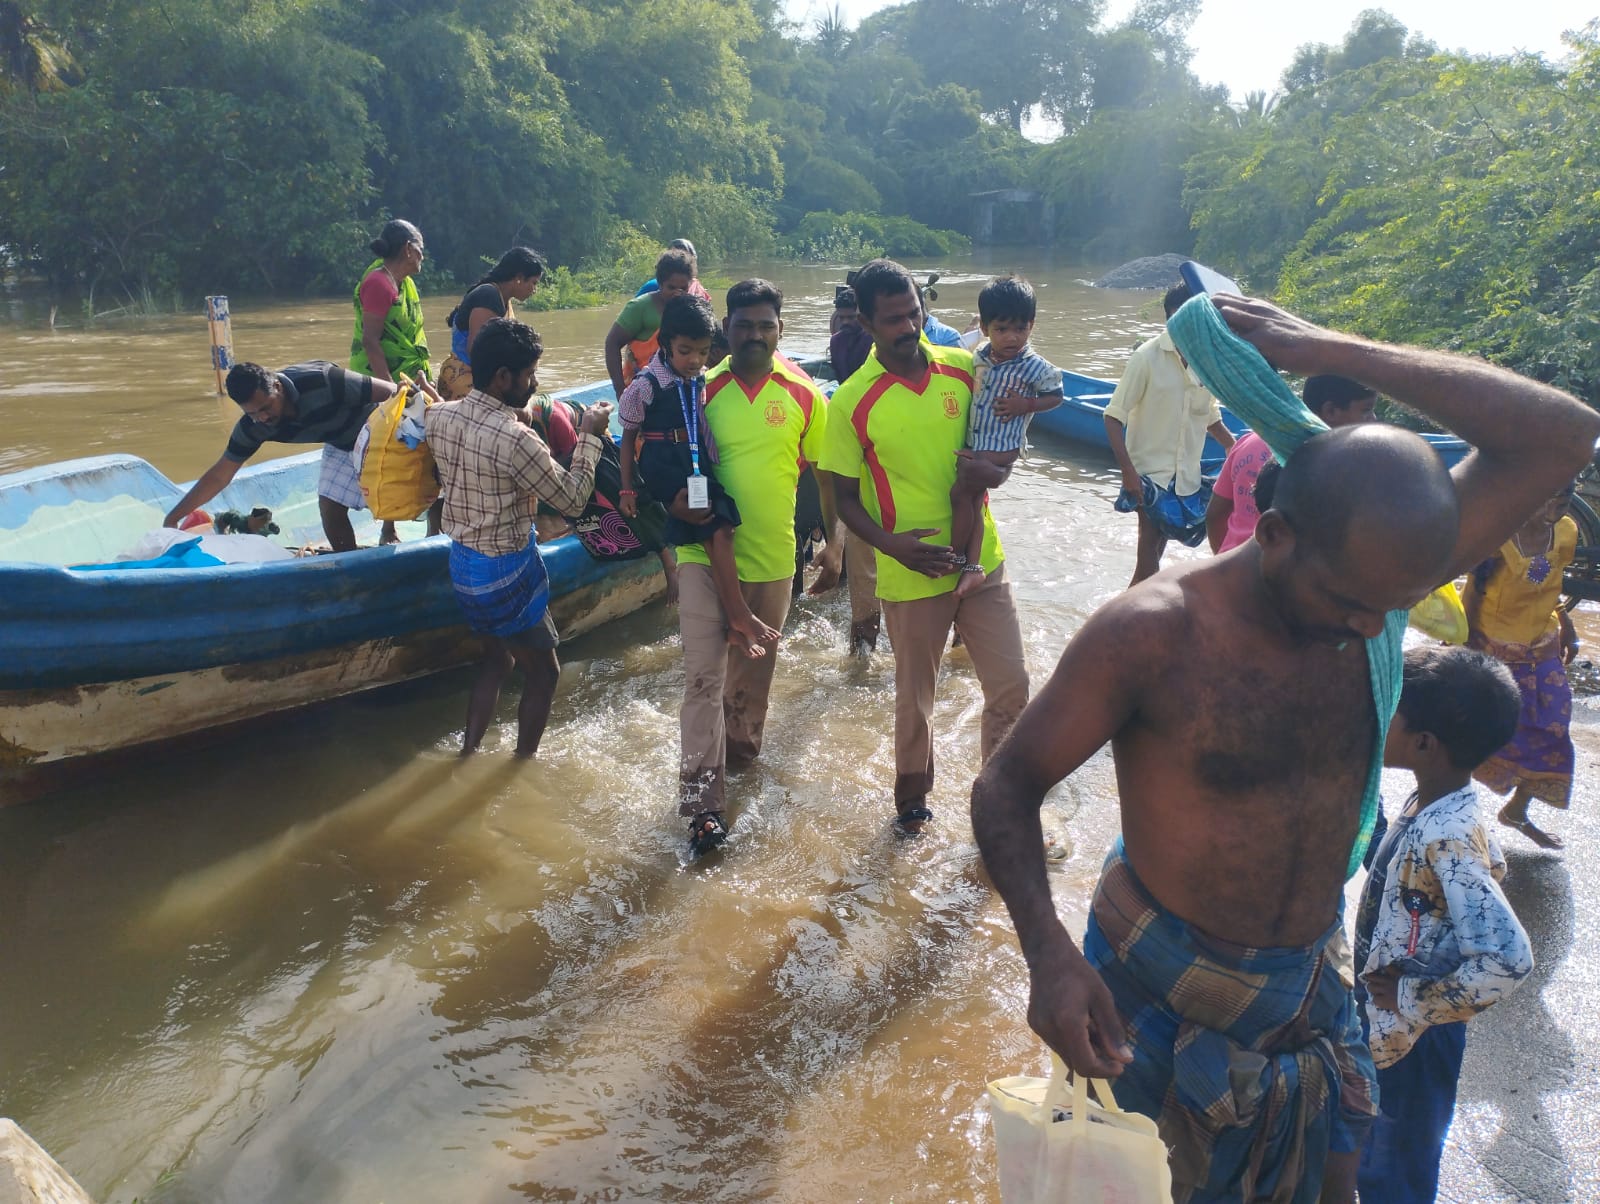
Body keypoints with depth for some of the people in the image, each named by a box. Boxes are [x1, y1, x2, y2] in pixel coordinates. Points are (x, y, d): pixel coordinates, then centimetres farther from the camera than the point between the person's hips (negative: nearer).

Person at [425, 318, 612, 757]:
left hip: (463, 560, 8)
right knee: (544, 672, 12)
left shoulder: (439, 417, -5)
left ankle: (467, 755, 31)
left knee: (497, 656, 27)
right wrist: (590, 436, -8)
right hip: (506, 571, -8)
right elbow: (571, 498, -17)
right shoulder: (515, 440, -28)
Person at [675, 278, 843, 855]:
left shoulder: (804, 395, -2)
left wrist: (832, 543, 5)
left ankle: (739, 753, 40)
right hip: (705, 556, -1)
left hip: (772, 560, 1)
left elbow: (827, 473, 6)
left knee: (753, 673, 17)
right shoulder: (701, 391, -3)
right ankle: (704, 801, -4)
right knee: (703, 677, -7)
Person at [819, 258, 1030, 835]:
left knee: (1011, 685, 6)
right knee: (915, 697, 14)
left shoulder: (965, 368, -2)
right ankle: (912, 797, 38)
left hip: (982, 560, 3)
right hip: (911, 575, -3)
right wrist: (891, 544, -21)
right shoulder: (853, 402, -10)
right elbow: (845, 496, -5)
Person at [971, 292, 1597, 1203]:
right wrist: (1049, 951, -33)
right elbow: (1009, 788, -17)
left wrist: (1335, 352, -22)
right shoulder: (1154, 632, -24)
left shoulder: (1374, 585, -10)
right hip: (1159, 993, -4)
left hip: (1311, 990, 5)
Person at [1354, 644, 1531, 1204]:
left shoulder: (1445, 841, -32)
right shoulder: (1432, 804, -6)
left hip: (1410, 1035, -8)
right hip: (1382, 1019, 8)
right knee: (1372, 1158, 29)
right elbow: (1492, 866, 14)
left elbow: (1508, 959, -37)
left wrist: (1413, 1002, -25)